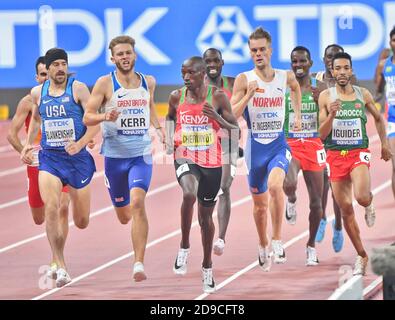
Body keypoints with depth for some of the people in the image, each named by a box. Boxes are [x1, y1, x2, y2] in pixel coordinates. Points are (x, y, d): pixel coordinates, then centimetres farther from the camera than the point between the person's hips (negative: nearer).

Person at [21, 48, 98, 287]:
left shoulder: (78, 88, -6)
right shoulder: (38, 93, 5)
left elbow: (94, 123, -11)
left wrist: (81, 144, -27)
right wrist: (29, 144, 12)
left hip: (77, 159, -1)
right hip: (49, 159, 1)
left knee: (82, 222, 7)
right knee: (51, 209, -22)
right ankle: (60, 267, -15)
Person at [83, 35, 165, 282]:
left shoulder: (148, 82, 6)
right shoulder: (105, 83, -5)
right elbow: (87, 118, -7)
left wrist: (158, 127, 13)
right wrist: (106, 117, -26)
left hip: (142, 155, 0)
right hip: (115, 156, 0)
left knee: (137, 203, -22)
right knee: (124, 217, 11)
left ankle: (139, 264, -23)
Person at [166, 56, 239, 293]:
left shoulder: (218, 97, -7)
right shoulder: (176, 97, 0)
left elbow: (236, 131, -4)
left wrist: (218, 118, -21)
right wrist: (169, 138, 4)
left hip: (212, 163, 0)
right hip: (185, 159, 0)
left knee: (206, 215, 12)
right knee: (189, 194, -33)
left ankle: (207, 265, 33)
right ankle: (184, 247, -15)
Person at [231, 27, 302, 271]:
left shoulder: (285, 76, 0)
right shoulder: (244, 80, -6)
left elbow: (296, 87, 26)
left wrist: (297, 115, 20)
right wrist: (249, 94, -23)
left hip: (279, 145, 0)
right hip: (255, 147, 0)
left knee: (275, 185, -30)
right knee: (260, 204, 12)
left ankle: (277, 241, -20)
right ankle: (263, 247, 36)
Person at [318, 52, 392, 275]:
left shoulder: (363, 95, 3)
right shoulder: (326, 97, 0)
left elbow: (379, 118, 20)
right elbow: (322, 134, -3)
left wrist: (384, 144, 16)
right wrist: (331, 115, -19)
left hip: (359, 153, -1)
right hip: (336, 155, 1)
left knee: (362, 196, -27)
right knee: (346, 210, 3)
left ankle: (369, 203, 13)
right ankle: (362, 256, 17)